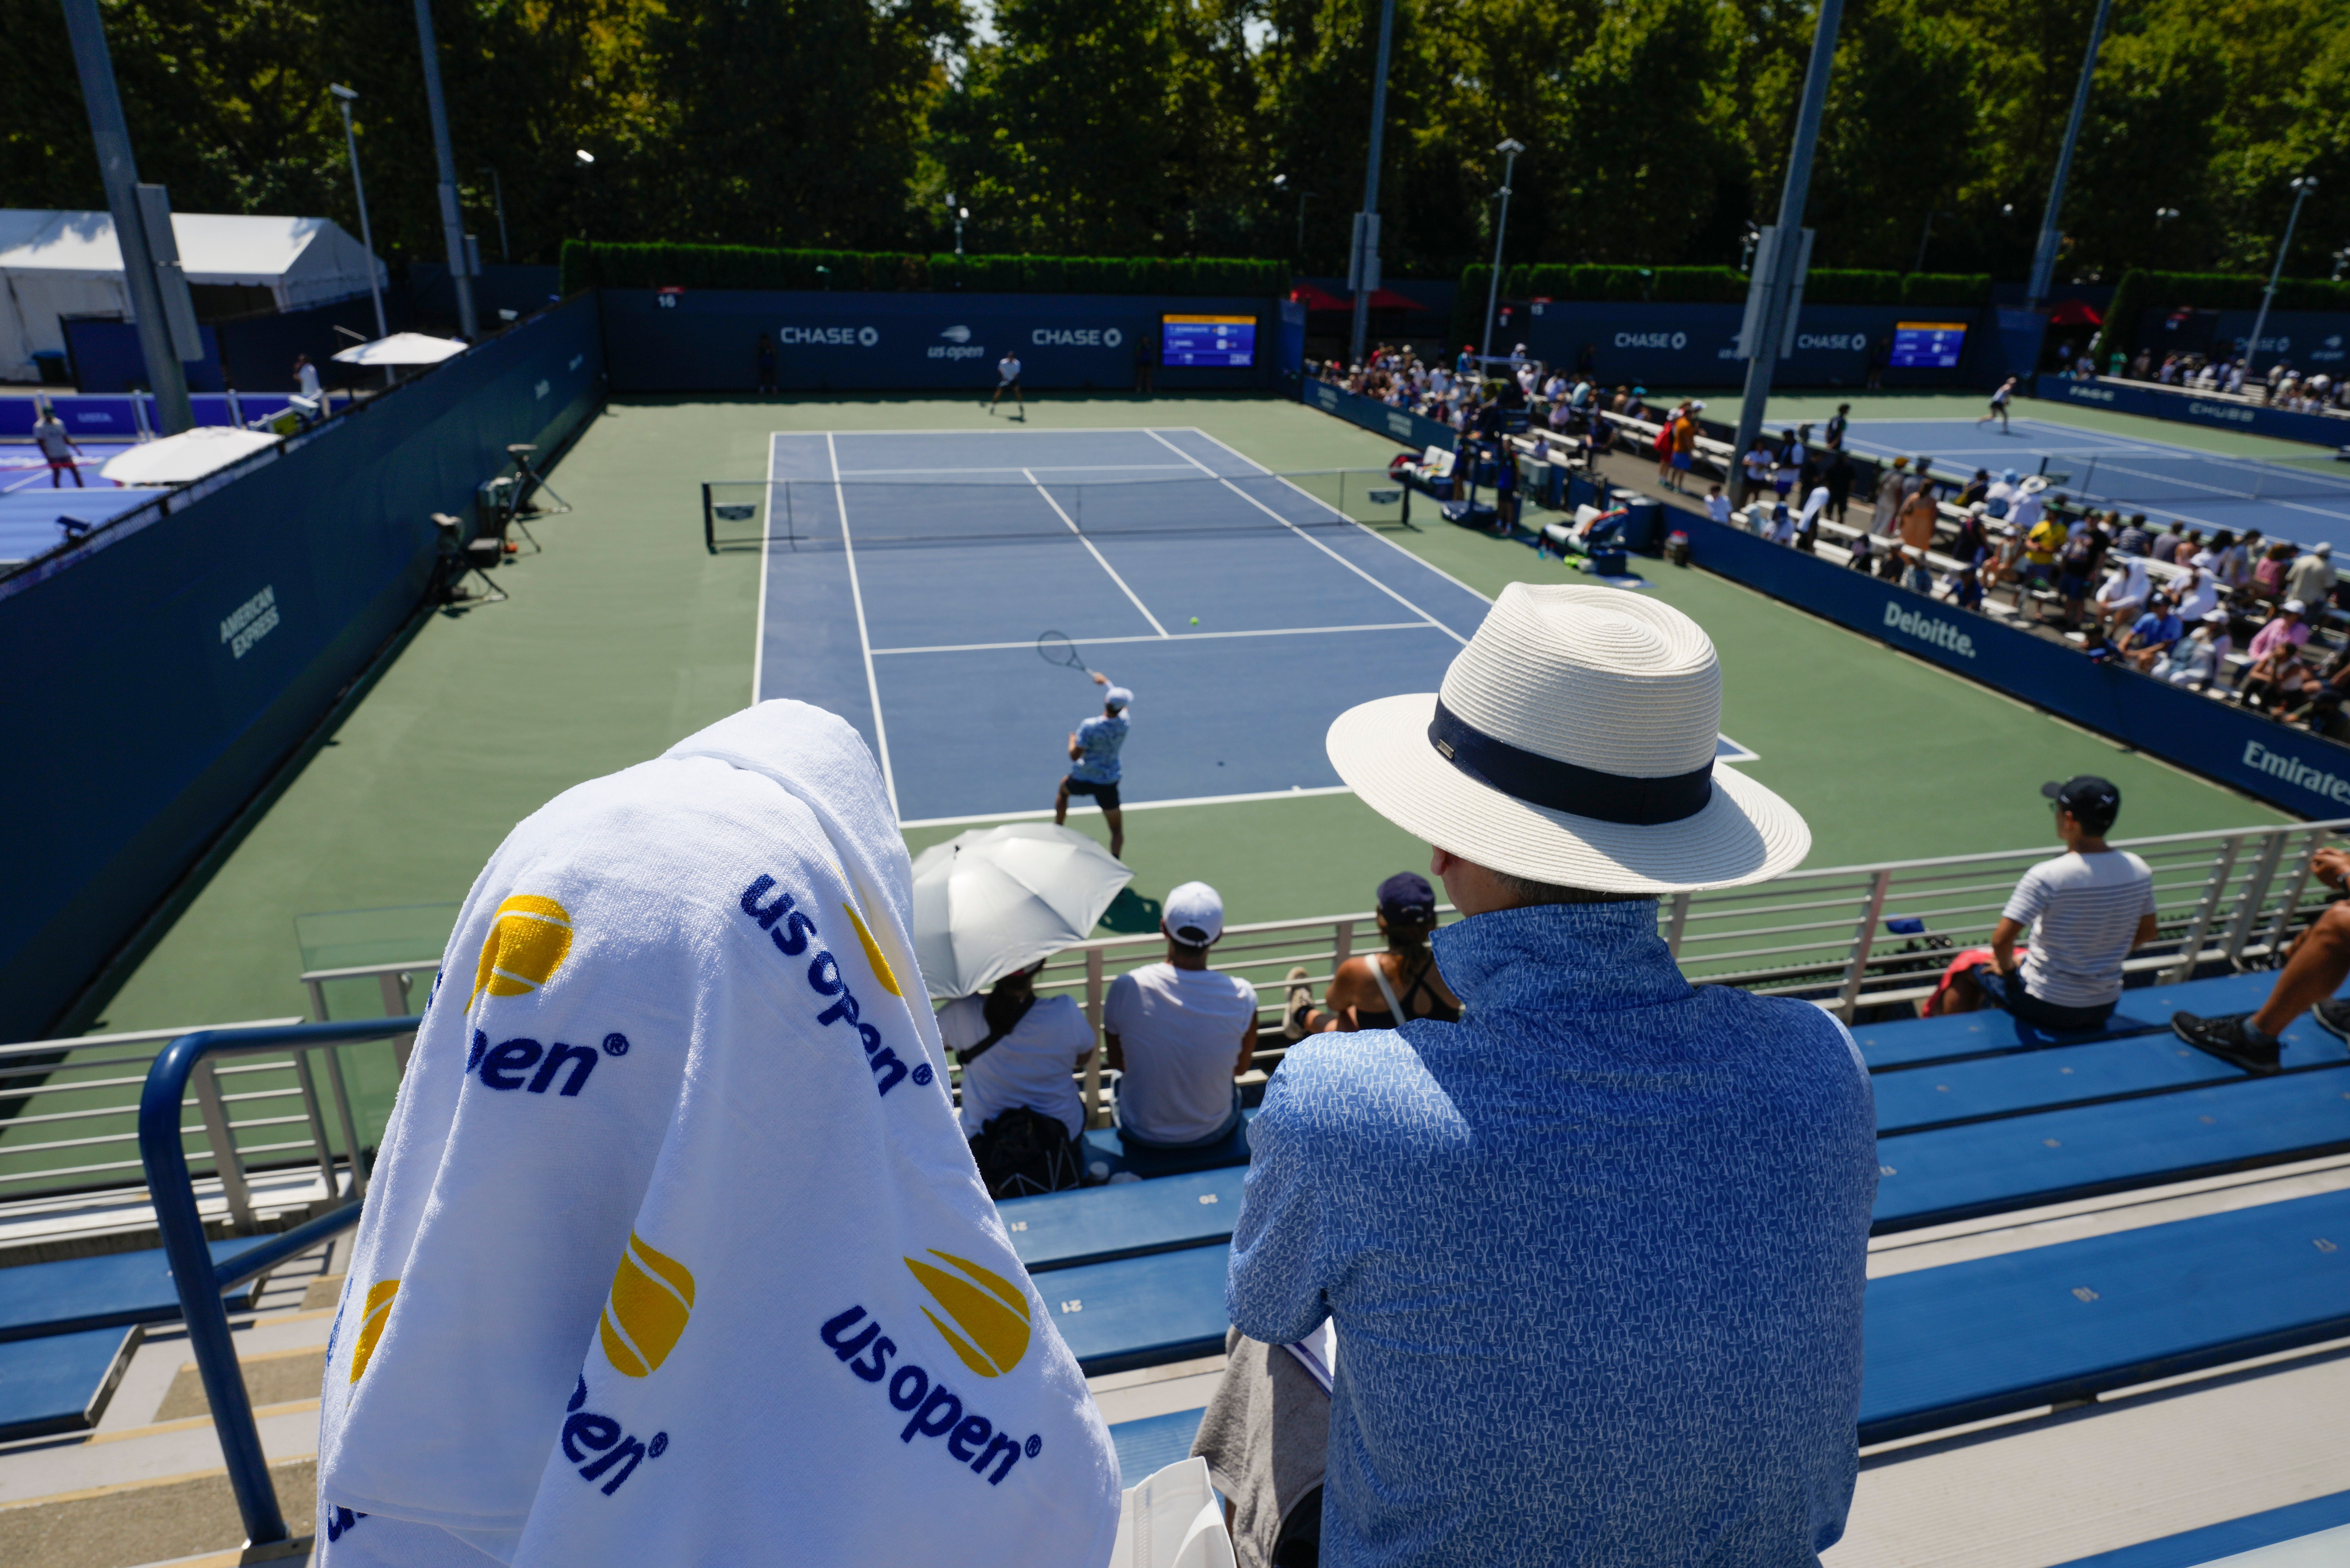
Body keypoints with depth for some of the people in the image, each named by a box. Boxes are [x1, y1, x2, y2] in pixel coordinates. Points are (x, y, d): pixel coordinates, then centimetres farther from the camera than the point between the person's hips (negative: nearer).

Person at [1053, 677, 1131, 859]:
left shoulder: (1089, 727, -24)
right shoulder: (1124, 722, -10)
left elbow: (1075, 756, -22)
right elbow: (1123, 706, 14)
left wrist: (1072, 740, 0)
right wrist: (1107, 682, 28)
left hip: (1082, 779, -1)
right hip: (1108, 782, 1)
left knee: (1063, 790, 36)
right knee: (1117, 831, 10)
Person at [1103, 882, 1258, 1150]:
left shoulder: (1126, 989, -26)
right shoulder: (1242, 996, -25)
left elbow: (1116, 1061, -6)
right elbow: (1241, 1067, -5)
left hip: (1141, 1135, 0)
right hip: (1214, 1133, 1)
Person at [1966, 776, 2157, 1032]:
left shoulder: (2047, 876, -25)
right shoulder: (2138, 870, -7)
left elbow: (2002, 940, -26)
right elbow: (2146, 934, 8)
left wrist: (2007, 967, -6)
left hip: (2044, 1009, -6)